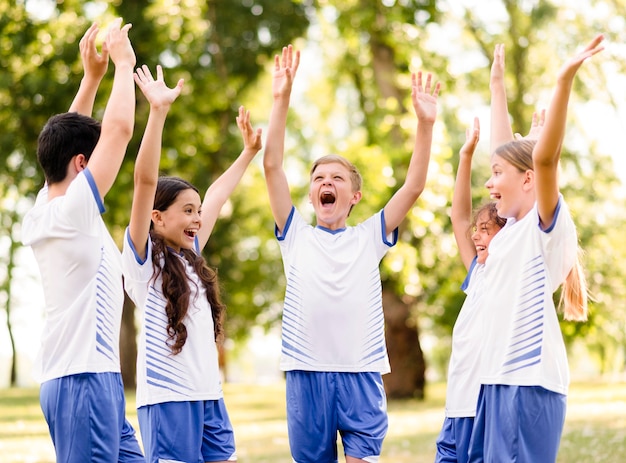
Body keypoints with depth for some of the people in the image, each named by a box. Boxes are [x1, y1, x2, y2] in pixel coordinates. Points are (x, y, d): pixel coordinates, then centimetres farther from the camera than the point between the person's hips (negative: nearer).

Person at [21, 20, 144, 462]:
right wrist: (123, 63, -2)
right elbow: (119, 129, -15)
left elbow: (67, 138, 24)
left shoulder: (41, 214, 10)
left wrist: (92, 76, 22)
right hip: (85, 379, -10)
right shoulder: (72, 212, -13)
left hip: (99, 378, 10)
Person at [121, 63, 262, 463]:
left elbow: (216, 198, 29)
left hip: (210, 396, 8)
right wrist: (159, 110, -20)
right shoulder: (143, 257, -3)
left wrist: (248, 153, 37)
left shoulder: (189, 259, 17)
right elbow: (145, 182, -14)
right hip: (167, 397, -8)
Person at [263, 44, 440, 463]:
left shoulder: (369, 238, 11)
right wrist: (281, 100, -5)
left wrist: (425, 123, -7)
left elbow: (414, 186, 3)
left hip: (361, 372, 0)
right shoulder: (296, 235, 10)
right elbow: (273, 166, 2)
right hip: (307, 372, 1)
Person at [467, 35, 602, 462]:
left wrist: (565, 80, -32)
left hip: (530, 380, -9)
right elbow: (511, 153, 27)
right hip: (497, 377, 9)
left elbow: (543, 157, -24)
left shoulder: (546, 224, -7)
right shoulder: (512, 229, 15)